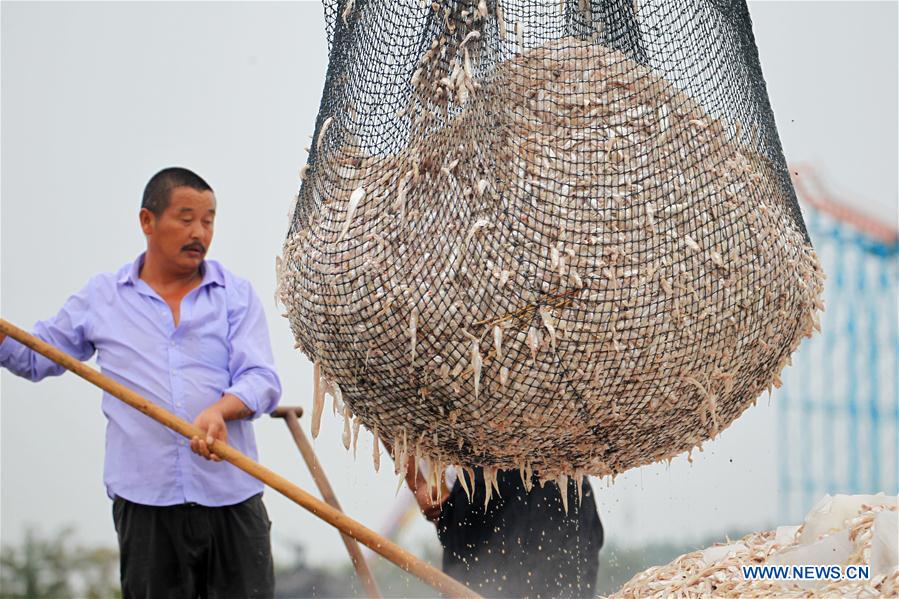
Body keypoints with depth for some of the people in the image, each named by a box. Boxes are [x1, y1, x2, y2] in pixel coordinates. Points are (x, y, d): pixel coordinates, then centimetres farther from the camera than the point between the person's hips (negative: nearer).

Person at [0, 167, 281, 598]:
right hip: (144, 502, 0)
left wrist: (220, 409, -24)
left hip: (232, 498, 0)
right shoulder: (102, 297, 10)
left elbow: (262, 379, -3)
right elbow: (35, 357, 18)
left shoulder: (237, 295, 8)